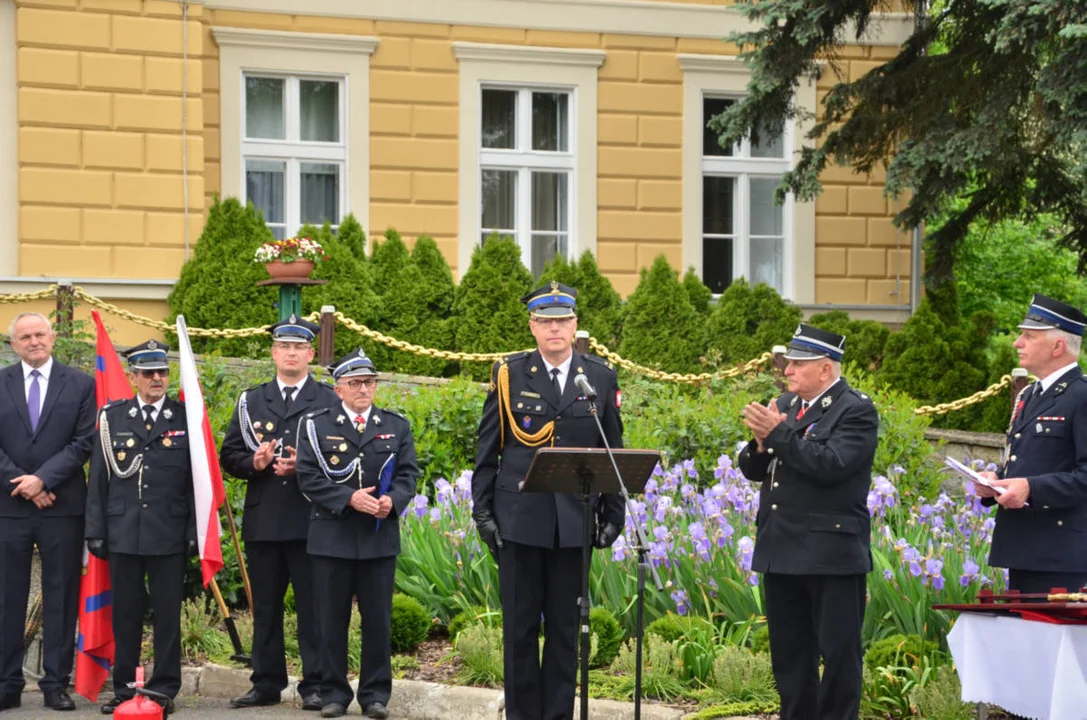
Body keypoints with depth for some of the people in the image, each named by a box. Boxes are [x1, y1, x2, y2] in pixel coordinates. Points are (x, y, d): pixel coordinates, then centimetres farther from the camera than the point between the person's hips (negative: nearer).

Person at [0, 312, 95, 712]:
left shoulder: (80, 385, 5)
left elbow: (83, 443, -2)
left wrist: (42, 479, -12)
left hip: (62, 505, -1)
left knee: (61, 598, 3)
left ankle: (56, 683, 9)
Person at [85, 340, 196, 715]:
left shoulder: (185, 417, 3)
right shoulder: (112, 417, 8)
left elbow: (197, 480, 3)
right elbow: (99, 478, 8)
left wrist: (195, 531, -3)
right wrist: (96, 530, 4)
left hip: (169, 534, -1)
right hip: (122, 531, 2)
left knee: (167, 613, 3)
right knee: (125, 613, 7)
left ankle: (164, 689, 11)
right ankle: (124, 688, 16)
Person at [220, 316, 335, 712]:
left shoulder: (330, 401, 5)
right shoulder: (251, 401, 15)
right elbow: (228, 455, 11)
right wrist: (253, 462, -9)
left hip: (311, 522, -3)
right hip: (263, 521, 3)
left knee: (313, 606, -2)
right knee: (265, 608, 8)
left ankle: (315, 685, 3)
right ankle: (267, 683, 15)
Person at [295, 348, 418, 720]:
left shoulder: (396, 425, 11)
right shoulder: (316, 425, 3)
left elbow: (408, 474, 7)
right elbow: (308, 477, -5)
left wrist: (393, 500, -14)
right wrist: (349, 498, -16)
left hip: (380, 539, 2)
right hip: (331, 538, -2)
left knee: (378, 619, 4)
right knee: (332, 620, 3)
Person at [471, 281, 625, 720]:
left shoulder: (601, 378, 5)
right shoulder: (509, 374, 2)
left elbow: (612, 452, 8)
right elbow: (487, 450, 4)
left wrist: (613, 516, 4)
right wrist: (482, 511, -1)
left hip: (574, 523, 1)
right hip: (519, 519, -1)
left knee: (565, 627, 6)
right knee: (520, 625, 5)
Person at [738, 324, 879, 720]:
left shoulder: (856, 411, -8)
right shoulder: (785, 405, 14)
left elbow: (830, 465, -22)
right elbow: (753, 469, 13)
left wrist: (778, 433, -21)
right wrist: (761, 443, -8)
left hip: (831, 555, -7)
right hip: (781, 552, 7)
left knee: (838, 653, -1)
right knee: (788, 653, 13)